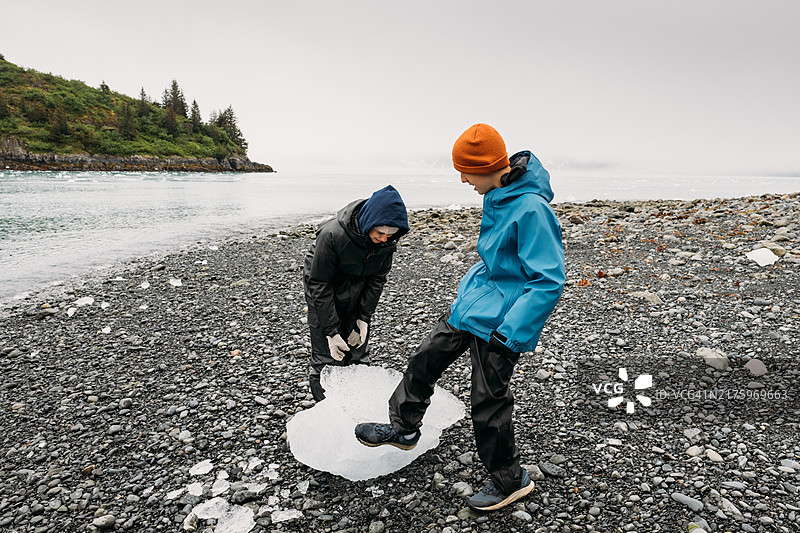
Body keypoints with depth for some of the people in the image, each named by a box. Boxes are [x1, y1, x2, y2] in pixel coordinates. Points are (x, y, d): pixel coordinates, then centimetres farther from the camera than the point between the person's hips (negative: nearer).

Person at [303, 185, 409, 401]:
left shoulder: (387, 240, -19)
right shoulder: (332, 234, -35)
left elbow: (377, 278, -5)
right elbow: (319, 284, -26)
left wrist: (364, 318, -9)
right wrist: (331, 331, -24)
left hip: (357, 292, 5)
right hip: (324, 288, -4)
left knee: (359, 353, 10)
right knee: (327, 358, -3)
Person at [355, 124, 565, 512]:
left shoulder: (531, 209, -26)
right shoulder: (498, 195, 2)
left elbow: (549, 282, -25)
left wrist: (509, 333, -27)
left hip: (499, 319, -9)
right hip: (471, 302, 9)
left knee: (488, 403, 5)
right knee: (425, 359, 16)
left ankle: (510, 482, 30)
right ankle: (403, 429, 39)